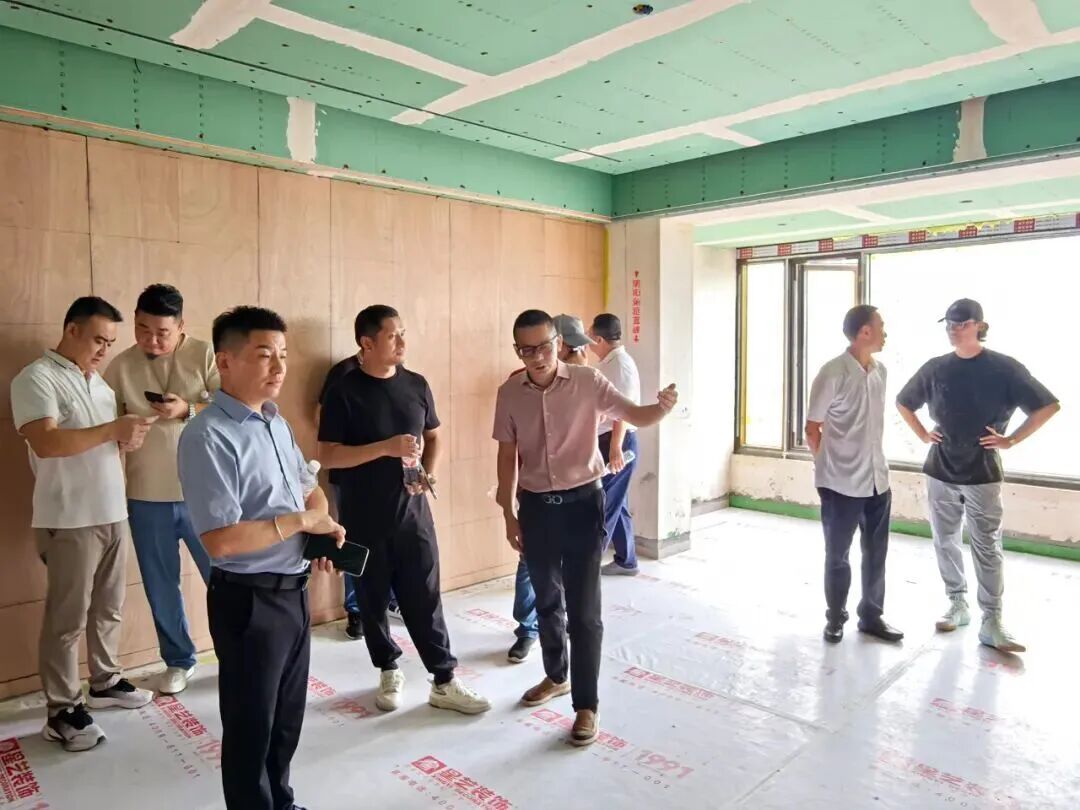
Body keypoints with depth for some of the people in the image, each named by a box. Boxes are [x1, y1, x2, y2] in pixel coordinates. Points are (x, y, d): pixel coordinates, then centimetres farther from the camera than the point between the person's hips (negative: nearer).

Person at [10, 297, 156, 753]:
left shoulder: (98, 382, 15)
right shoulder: (37, 379, -10)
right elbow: (46, 443, -23)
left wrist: (128, 438, 6)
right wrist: (113, 429, -24)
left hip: (112, 513, 8)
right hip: (69, 520, -7)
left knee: (108, 608, 17)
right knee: (67, 618, 1)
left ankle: (105, 682, 32)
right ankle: (62, 711, 12)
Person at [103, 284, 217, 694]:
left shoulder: (205, 355, -5)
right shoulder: (120, 366, 3)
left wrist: (187, 409, -22)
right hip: (146, 497, 3)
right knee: (160, 586, 13)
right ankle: (178, 660, 32)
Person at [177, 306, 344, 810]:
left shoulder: (277, 424, 6)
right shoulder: (208, 437, -20)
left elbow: (312, 492, 18)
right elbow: (220, 541, -27)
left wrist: (321, 530, -4)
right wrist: (301, 522, -17)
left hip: (295, 591, 8)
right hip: (249, 600, -8)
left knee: (288, 717, 24)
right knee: (252, 726, 12)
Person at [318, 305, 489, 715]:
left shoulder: (416, 385, 3)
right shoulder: (344, 392, -9)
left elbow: (434, 437, 14)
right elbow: (328, 456, -13)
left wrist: (429, 473, -4)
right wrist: (385, 447, -23)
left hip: (412, 512, 2)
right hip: (364, 519, -2)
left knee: (425, 598, 5)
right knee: (373, 601, 12)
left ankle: (445, 681, 16)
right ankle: (389, 673, 32)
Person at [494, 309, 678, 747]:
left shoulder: (587, 382, -10)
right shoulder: (509, 393, -3)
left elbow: (635, 416, -13)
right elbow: (508, 455, 5)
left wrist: (662, 408, -37)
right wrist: (509, 513, 6)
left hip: (582, 502, -3)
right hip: (535, 506, 3)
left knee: (583, 609, -1)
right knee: (547, 600, 19)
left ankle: (586, 706, 13)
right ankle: (556, 676, 41)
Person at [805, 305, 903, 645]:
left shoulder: (881, 372, 7)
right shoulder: (833, 373, -15)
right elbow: (813, 428, -9)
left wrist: (876, 461, 14)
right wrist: (831, 465, 1)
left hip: (877, 479, 6)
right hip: (841, 482, -6)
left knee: (876, 553, 14)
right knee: (838, 555, 9)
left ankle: (871, 616, 30)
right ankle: (835, 618, 25)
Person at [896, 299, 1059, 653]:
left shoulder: (1003, 368, -7)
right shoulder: (935, 368, 2)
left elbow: (1049, 405, -4)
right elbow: (903, 402, 17)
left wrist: (1011, 440, -8)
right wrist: (923, 435, 7)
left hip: (982, 472, -3)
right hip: (940, 470, 3)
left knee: (987, 547, 0)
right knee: (946, 542, 11)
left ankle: (992, 622, 7)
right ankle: (957, 604, 26)